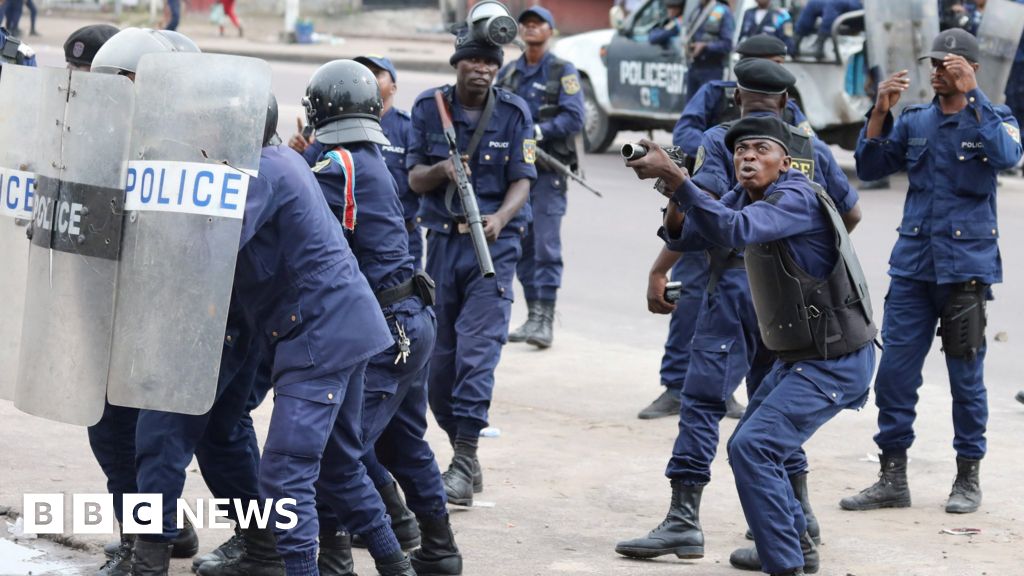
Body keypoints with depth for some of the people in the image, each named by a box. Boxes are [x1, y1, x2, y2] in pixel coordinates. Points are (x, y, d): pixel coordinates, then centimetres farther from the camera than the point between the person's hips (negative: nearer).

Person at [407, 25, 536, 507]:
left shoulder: (513, 113, -3)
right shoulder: (429, 106, 2)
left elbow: (522, 182, -7)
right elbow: (414, 178, 2)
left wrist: (500, 218, -26)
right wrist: (442, 170, -20)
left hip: (494, 243, -3)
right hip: (442, 238, 3)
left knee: (477, 346, -14)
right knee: (438, 354, 6)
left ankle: (464, 460, -14)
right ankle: (463, 456, 21)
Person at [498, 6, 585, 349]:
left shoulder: (563, 72, 0)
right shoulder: (507, 73, 14)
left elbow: (574, 118, -9)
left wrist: (538, 132, -22)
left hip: (549, 170, -5)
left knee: (546, 245, -10)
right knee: (521, 246, 7)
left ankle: (545, 319, -10)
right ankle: (533, 315, 13)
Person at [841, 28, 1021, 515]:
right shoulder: (915, 121, 11)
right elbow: (870, 167, 6)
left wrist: (970, 95, -22)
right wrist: (880, 113, -7)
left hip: (966, 267, -3)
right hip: (913, 266, 3)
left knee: (966, 376, 3)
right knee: (894, 371, 1)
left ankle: (969, 477, 16)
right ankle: (892, 478, 9)